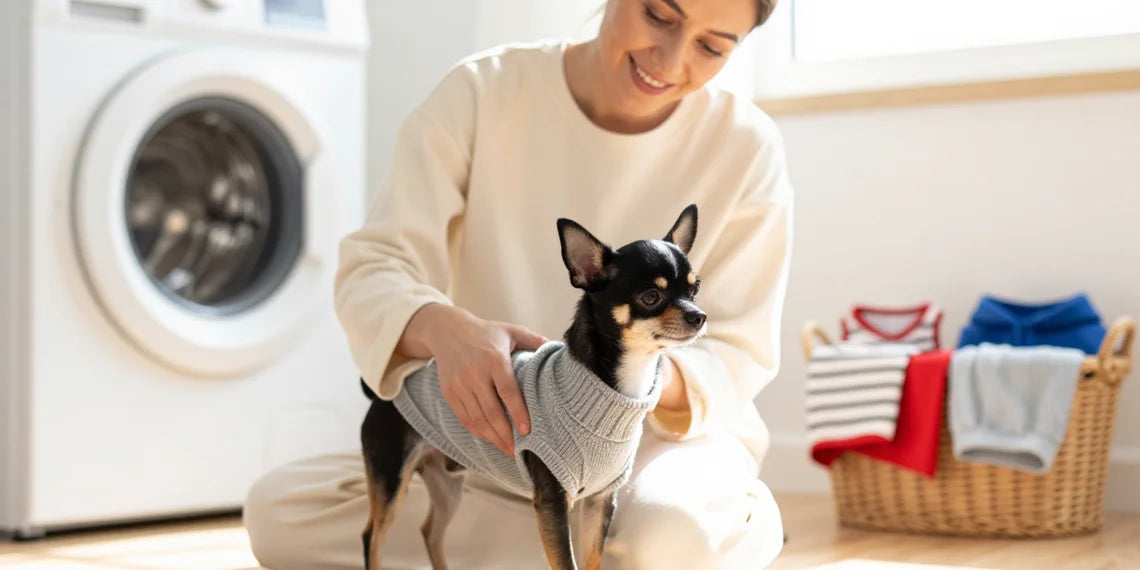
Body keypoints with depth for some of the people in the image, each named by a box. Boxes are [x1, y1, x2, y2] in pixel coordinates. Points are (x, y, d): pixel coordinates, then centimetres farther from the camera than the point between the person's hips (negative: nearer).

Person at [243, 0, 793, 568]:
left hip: (668, 438, -3)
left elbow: (738, 353, -7)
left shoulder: (746, 148, -12)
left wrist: (655, 378, -32)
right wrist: (444, 329, -38)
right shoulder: (484, 92, -10)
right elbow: (373, 268, -14)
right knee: (277, 508, -19)